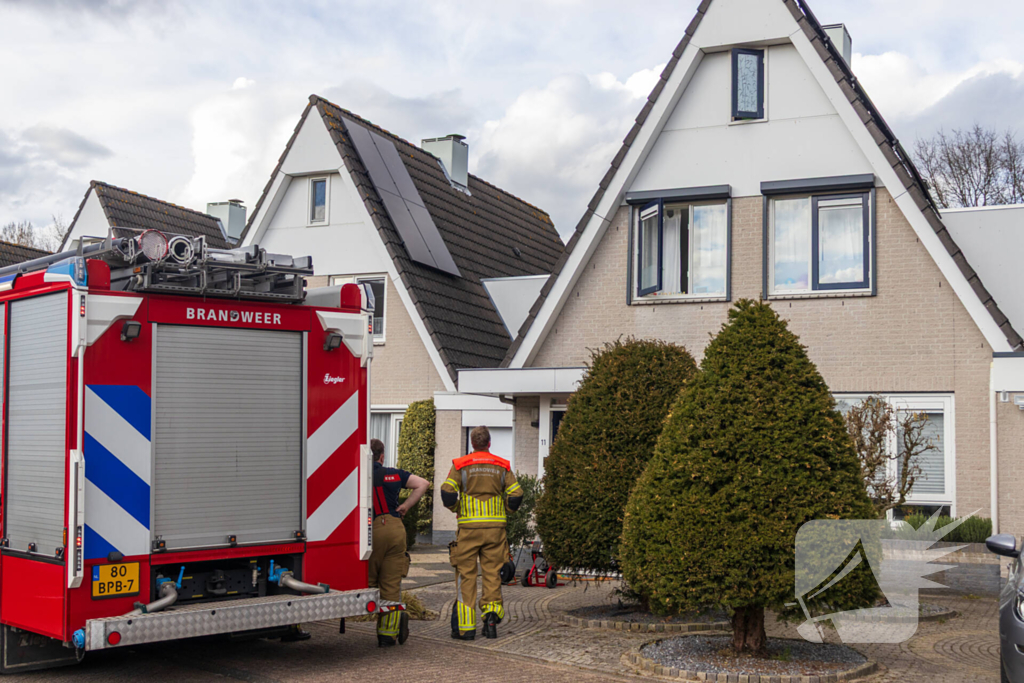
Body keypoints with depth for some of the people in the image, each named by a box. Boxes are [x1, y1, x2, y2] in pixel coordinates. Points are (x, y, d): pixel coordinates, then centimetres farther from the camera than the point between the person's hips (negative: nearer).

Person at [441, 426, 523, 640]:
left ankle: (466, 626, 1)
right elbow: (516, 495, 2)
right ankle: (492, 610, -8)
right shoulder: (502, 466, 7)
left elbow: (447, 492, -10)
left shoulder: (461, 465, 0)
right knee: (492, 573, 10)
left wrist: (456, 509, 8)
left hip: (469, 527, -2)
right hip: (495, 526, 2)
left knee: (466, 575, 3)